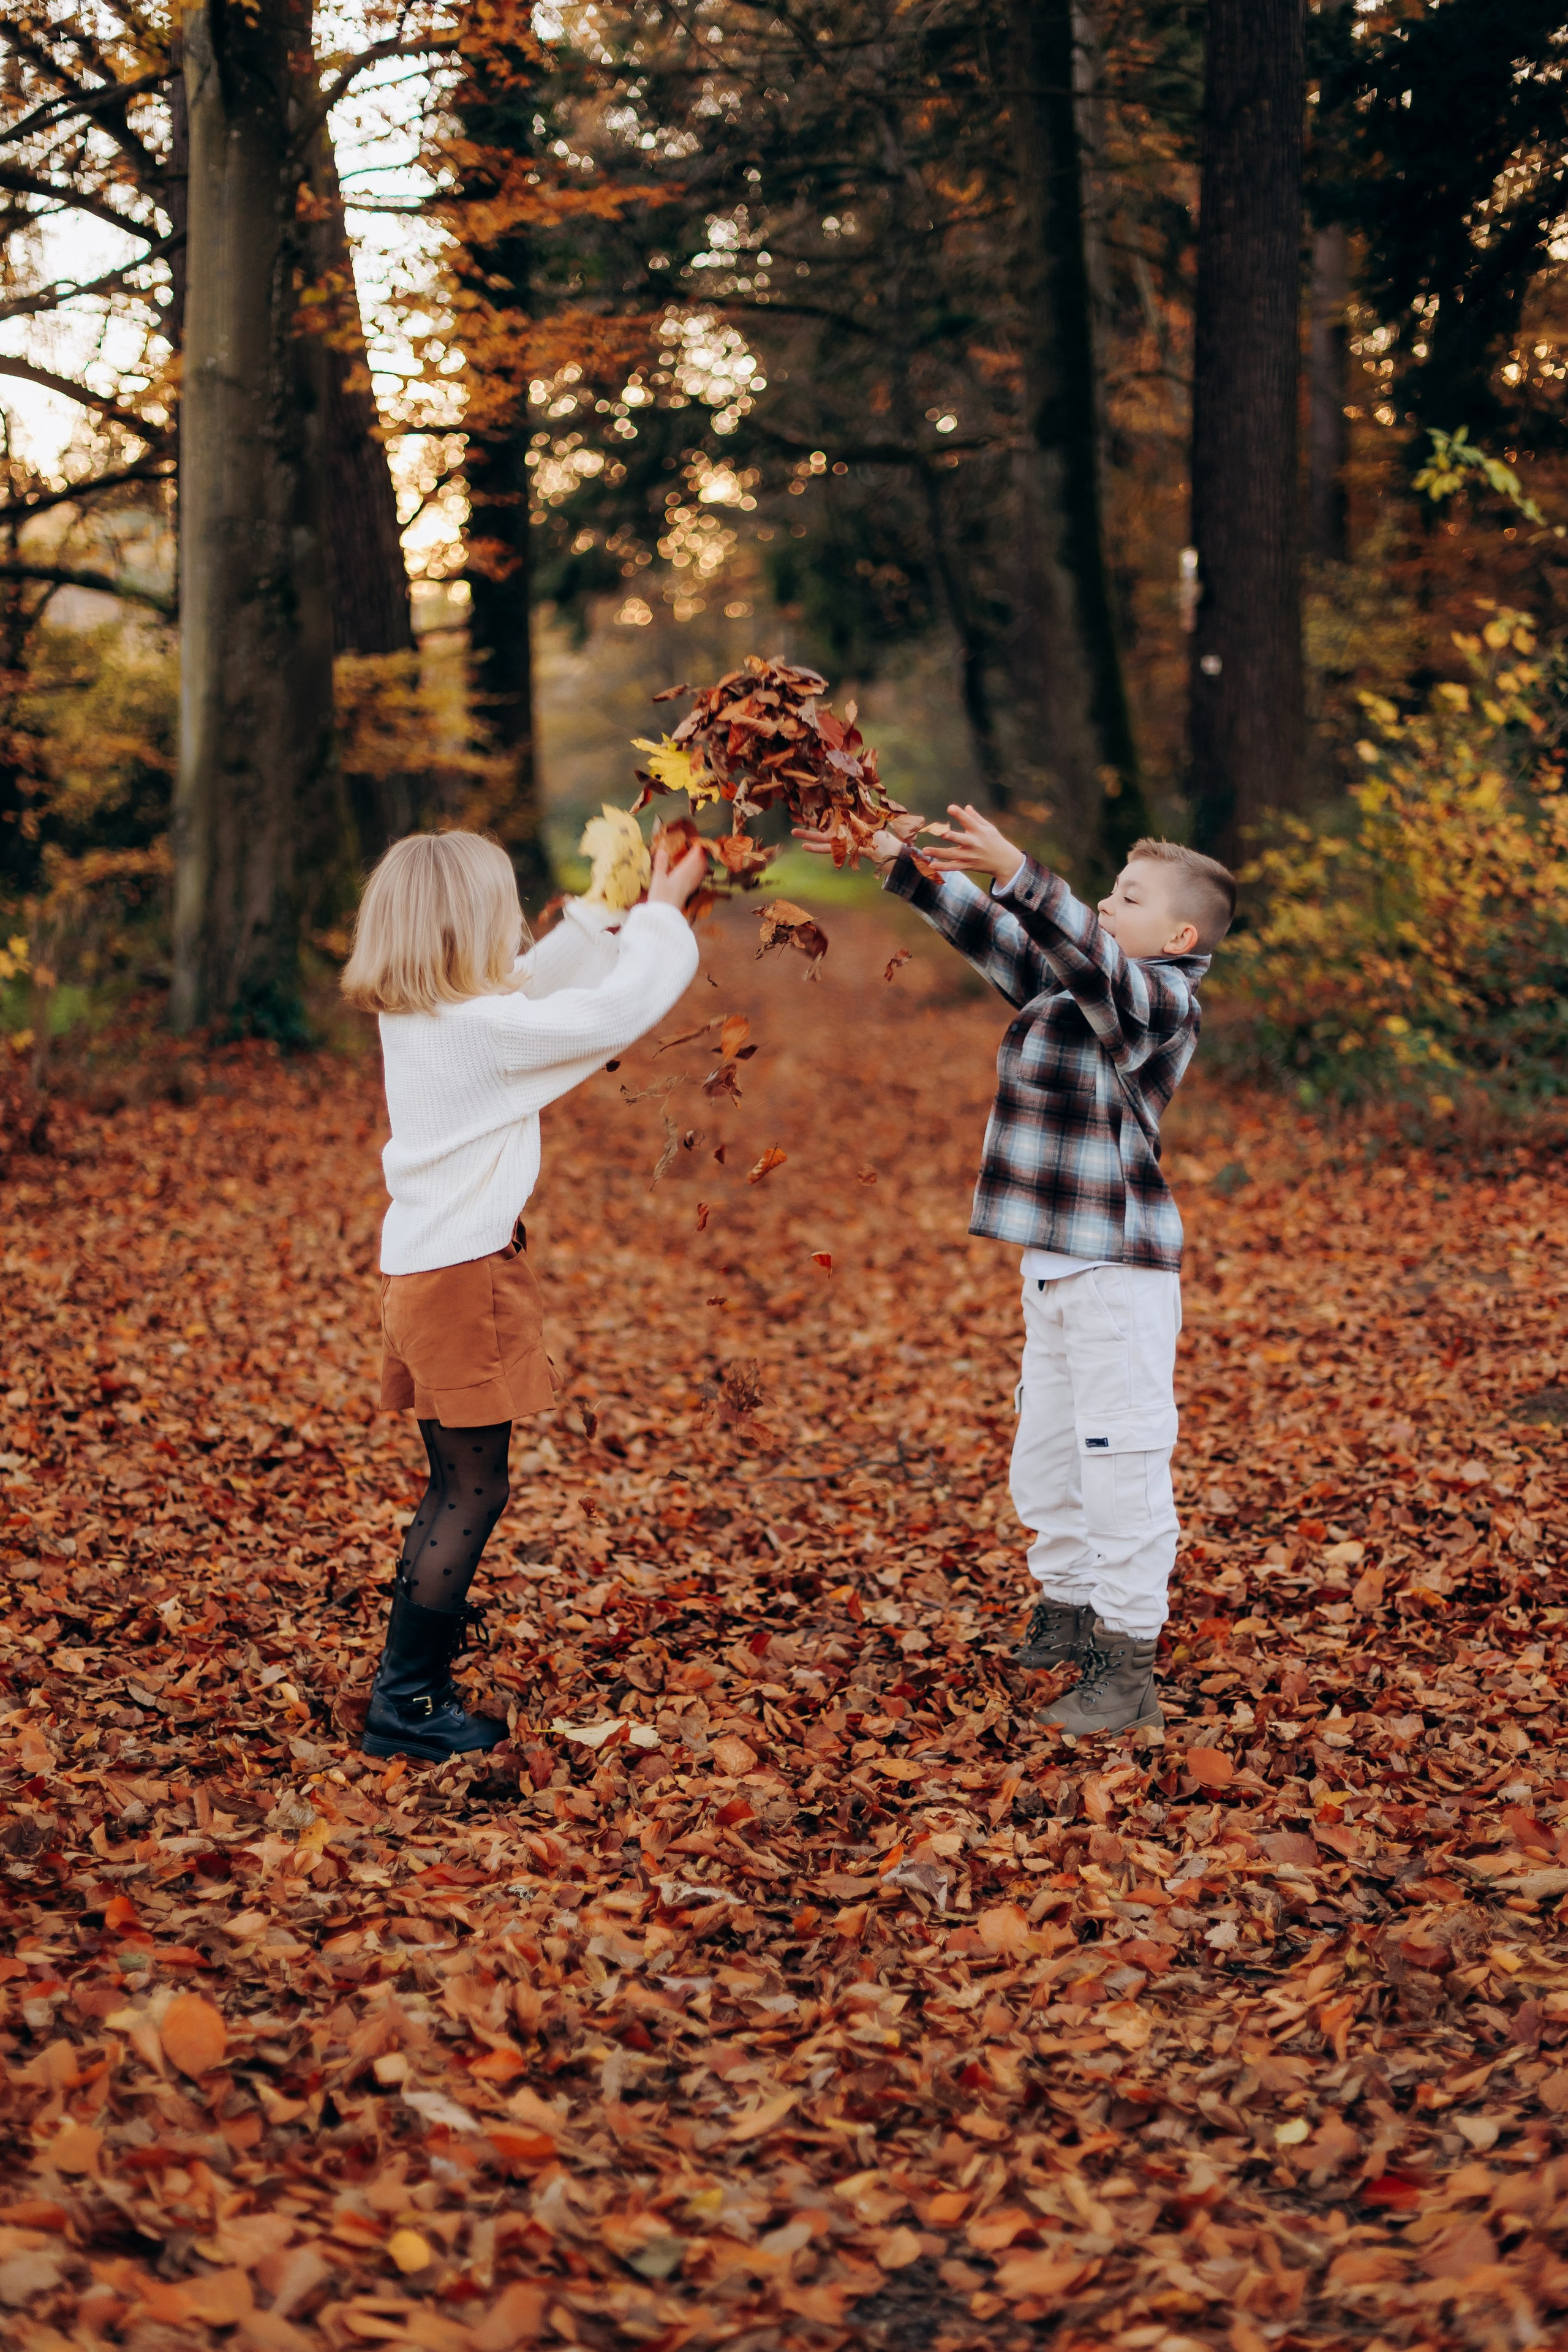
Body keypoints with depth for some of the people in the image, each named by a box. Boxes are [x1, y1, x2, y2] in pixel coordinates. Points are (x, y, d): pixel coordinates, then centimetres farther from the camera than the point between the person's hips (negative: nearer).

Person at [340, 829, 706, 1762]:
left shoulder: (411, 1016, 7)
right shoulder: (487, 1028, -19)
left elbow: (535, 984, 21)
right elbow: (620, 1010, -15)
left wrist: (606, 911, 18)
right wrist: (661, 913, -1)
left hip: (426, 1272, 9)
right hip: (464, 1275, -9)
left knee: (456, 1487, 18)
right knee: (474, 1491, -1)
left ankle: (408, 1679, 26)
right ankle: (409, 1702, 4)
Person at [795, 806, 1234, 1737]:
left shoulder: (1161, 998, -13)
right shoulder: (1064, 987, 13)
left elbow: (1086, 953, -31)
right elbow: (990, 931, 17)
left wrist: (1014, 868, -42)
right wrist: (897, 860, 11)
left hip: (1122, 1270, -9)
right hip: (1055, 1264, 9)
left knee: (1121, 1467, -5)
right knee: (1044, 1457, 18)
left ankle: (1128, 1662, 3)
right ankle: (1067, 1614, 34)